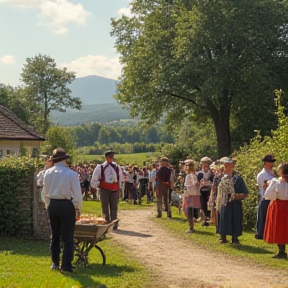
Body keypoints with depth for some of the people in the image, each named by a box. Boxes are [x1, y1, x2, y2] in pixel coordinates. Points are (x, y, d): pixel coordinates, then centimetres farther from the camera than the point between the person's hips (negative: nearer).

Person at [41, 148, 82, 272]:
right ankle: (66, 265, 0)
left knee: (55, 235, 16)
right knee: (67, 237, 2)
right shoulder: (71, 174, -12)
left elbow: (44, 193, 8)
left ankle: (55, 263, 22)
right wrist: (78, 208, 3)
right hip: (67, 205, -4)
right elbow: (77, 194, -9)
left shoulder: (48, 173, 1)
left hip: (52, 205, 5)